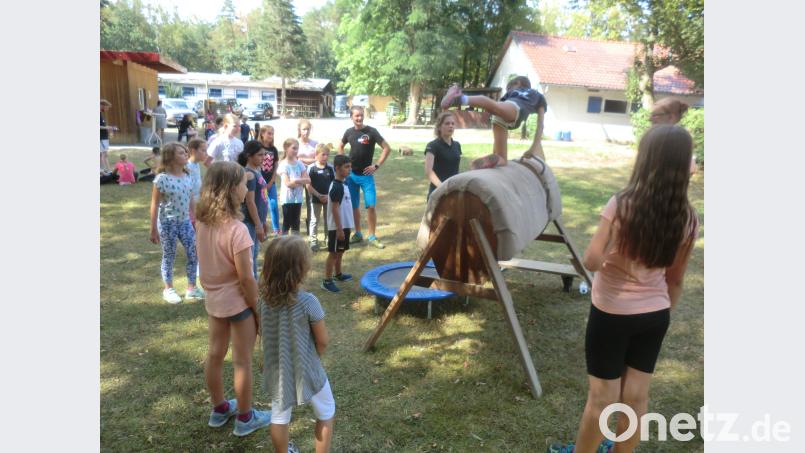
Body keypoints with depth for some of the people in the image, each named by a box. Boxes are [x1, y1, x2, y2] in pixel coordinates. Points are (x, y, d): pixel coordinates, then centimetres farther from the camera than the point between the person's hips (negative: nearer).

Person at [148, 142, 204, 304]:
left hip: (185, 222, 5)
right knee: (169, 256, 9)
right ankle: (168, 289, 26)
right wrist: (153, 229, -10)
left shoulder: (187, 176, 2)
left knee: (193, 254, 5)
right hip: (168, 223, -5)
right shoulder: (162, 178, -15)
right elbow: (155, 205, -11)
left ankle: (191, 288, 20)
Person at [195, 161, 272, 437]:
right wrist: (259, 310, -11)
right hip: (237, 302, -7)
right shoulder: (236, 229, -27)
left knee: (215, 355, 20)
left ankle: (219, 409, 39)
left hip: (213, 299, 7)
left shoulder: (203, 222, -4)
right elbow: (246, 278, -22)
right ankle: (245, 419, 26)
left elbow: (210, 262, 4)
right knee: (242, 362, 9)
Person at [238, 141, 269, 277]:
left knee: (253, 255, 17)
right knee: (249, 257, -2)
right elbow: (250, 202, -19)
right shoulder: (249, 174, -17)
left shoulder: (256, 171, 11)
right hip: (250, 222, -9)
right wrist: (258, 225, -18)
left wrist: (263, 222, 19)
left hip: (257, 220, 9)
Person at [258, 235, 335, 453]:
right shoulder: (308, 302, -26)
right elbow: (323, 340, -15)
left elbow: (266, 332, 2)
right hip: (305, 370, -4)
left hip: (277, 370, 5)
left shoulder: (265, 298, -13)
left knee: (279, 417, 24)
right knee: (326, 415, 20)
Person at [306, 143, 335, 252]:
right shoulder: (311, 168, -9)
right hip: (315, 198, -2)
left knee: (328, 220, 11)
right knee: (315, 220, 6)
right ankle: (313, 241, 14)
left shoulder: (330, 168, -2)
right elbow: (308, 185, -9)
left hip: (328, 198, 2)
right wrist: (318, 195, -15)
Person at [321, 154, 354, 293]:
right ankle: (327, 281, 4)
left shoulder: (341, 185, 10)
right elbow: (335, 209, -22)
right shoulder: (337, 187, -20)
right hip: (337, 227, -9)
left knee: (340, 252, 21)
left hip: (344, 225, 9)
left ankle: (338, 274, 36)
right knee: (333, 253, -3)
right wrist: (339, 229, -22)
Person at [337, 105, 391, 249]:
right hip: (351, 175, 3)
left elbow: (387, 148, -8)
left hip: (366, 175, -3)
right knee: (354, 206, 10)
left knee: (371, 206, -7)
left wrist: (377, 166, -12)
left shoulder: (371, 131, -9)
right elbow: (340, 147, 21)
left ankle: (372, 237, 5)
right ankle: (358, 234, 24)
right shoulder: (349, 132, 3)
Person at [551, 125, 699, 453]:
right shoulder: (687, 217, -6)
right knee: (636, 396, 17)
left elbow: (591, 261, -21)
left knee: (601, 399, 10)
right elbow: (676, 279, 4)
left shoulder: (623, 204, -20)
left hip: (612, 314, -4)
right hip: (655, 316, 4)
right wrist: (666, 313, 17)